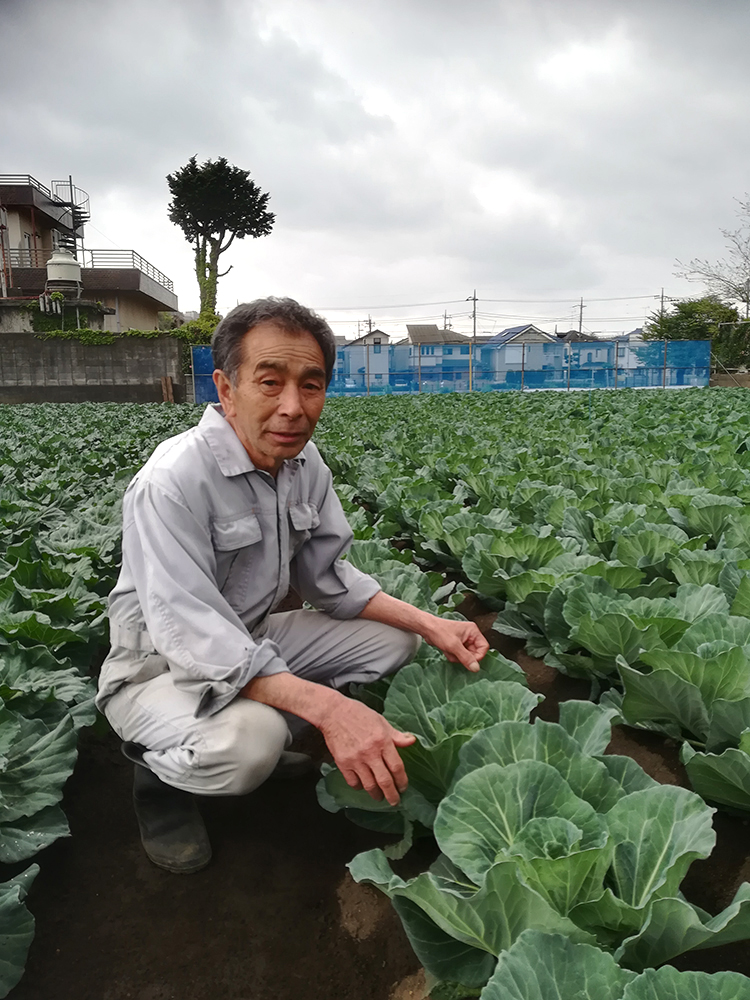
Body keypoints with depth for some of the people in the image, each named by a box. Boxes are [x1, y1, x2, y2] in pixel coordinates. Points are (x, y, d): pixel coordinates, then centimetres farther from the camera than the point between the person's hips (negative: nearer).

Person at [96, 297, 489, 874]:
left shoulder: (305, 463, -5)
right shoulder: (172, 482, -29)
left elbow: (327, 577, 2)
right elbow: (191, 636, -34)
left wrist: (430, 624, -11)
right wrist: (327, 707, -44)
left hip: (251, 641, 7)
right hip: (160, 666, -7)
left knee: (396, 637, 0)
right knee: (248, 743, -36)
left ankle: (263, 737, 6)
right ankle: (160, 768, 0)